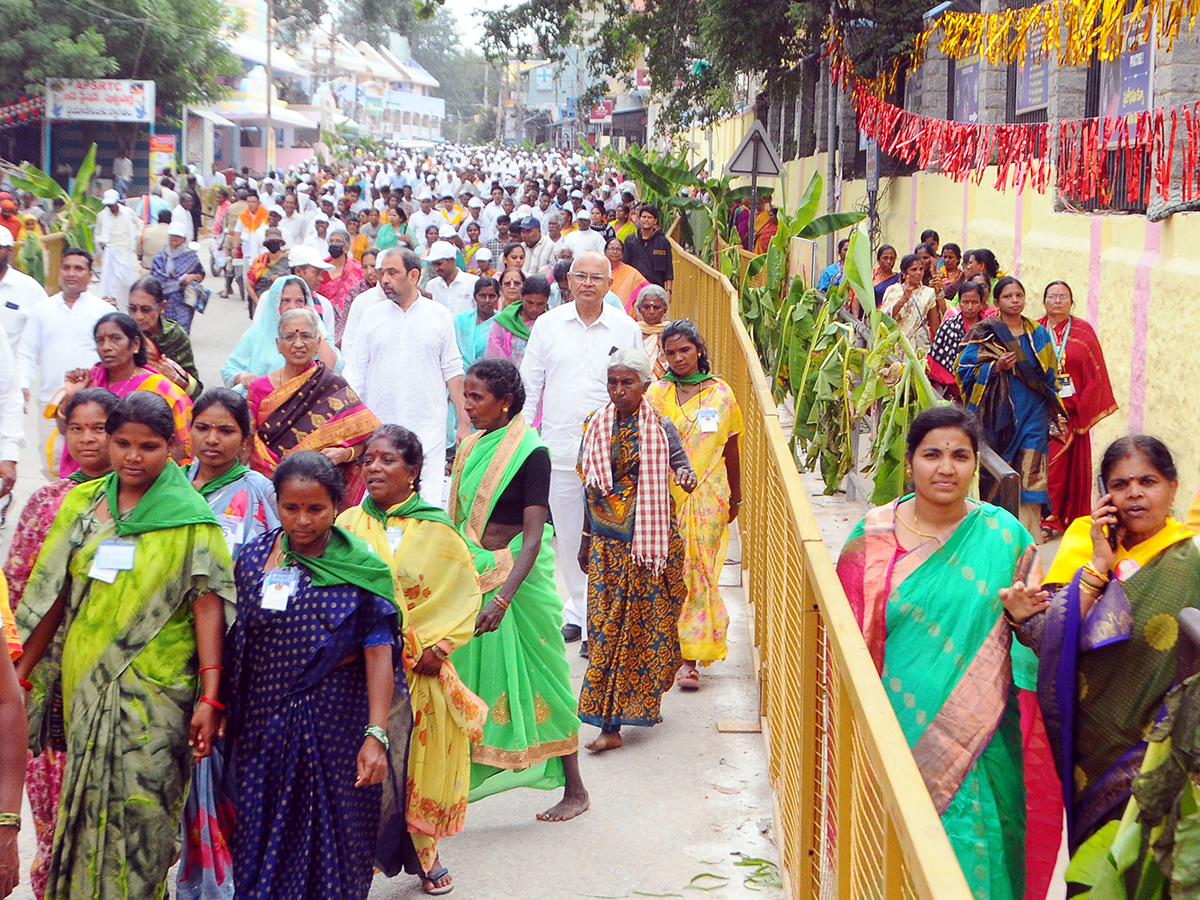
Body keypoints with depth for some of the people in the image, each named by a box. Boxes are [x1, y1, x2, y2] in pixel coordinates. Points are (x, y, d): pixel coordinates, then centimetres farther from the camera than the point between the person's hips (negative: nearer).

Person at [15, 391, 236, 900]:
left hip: (156, 691, -3)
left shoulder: (190, 517, -3)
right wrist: (21, 675, 10)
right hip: (84, 682, 4)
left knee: (139, 814, -5)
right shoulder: (83, 504, 8)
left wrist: (209, 699, -15)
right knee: (86, 807, 9)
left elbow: (208, 606, -8)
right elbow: (54, 597, 11)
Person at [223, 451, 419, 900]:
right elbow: (234, 645, 8)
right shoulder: (253, 558, 3)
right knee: (263, 838, 7)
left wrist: (376, 735, -16)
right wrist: (226, 713, 5)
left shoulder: (362, 568, -6)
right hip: (265, 720, 3)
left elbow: (379, 653, -10)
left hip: (337, 723, -2)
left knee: (336, 834, 5)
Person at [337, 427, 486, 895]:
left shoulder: (436, 531, 1)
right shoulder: (348, 525, 2)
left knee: (420, 761, 8)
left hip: (422, 670, 0)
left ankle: (425, 852, 25)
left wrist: (436, 648, -8)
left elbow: (465, 594, 2)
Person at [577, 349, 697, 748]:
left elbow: (681, 462, -16)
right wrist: (587, 538, 15)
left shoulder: (659, 427, -4)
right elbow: (590, 487, 12)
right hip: (608, 539, 3)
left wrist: (687, 476, -40)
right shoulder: (596, 426, 5)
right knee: (607, 624, 0)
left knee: (646, 618, 1)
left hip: (651, 536, -3)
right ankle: (610, 722, 6)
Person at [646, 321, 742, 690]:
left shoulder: (721, 393, 5)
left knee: (698, 572, -3)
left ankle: (690, 657, -1)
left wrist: (735, 497, 17)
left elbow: (731, 448, 13)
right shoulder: (656, 394, 3)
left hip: (707, 497, 0)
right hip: (664, 496, 0)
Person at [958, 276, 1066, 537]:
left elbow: (1050, 375, 16)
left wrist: (1055, 412, 11)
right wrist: (996, 367, -17)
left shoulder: (1038, 334, 11)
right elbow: (966, 369, -3)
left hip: (1032, 414, 2)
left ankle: (1027, 535, -6)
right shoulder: (985, 333, 2)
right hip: (999, 414, -2)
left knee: (1030, 474, -7)